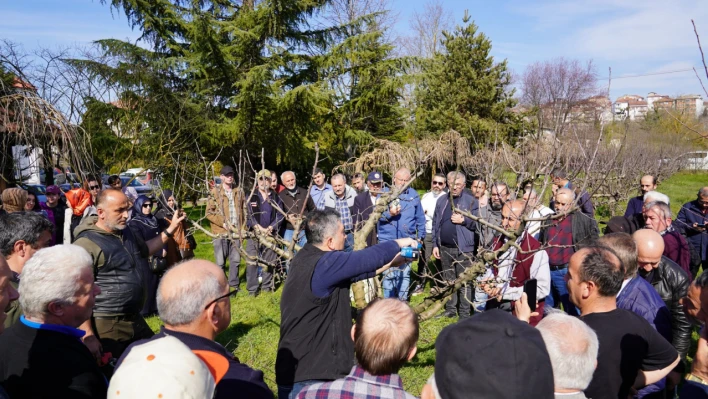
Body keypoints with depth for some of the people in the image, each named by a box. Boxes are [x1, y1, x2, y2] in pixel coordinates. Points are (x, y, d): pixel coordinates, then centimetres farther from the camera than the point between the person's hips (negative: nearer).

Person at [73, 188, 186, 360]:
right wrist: (88, 337, -23)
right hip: (107, 326, -8)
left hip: (135, 320, 8)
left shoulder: (126, 232, 8)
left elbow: (146, 249, 28)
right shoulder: (87, 244, -19)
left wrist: (171, 229, 16)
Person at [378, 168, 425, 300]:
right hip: (388, 240, -2)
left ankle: (402, 301, 25)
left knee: (405, 273, 12)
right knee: (389, 274, -1)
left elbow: (420, 218, 11)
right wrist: (389, 213, -21)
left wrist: (421, 236, 12)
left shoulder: (414, 195, 5)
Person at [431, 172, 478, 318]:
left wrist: (463, 220, -19)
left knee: (464, 282, 3)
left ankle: (465, 314, 11)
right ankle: (450, 309, 27)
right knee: (449, 281, 15)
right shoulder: (441, 201, 9)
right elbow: (435, 224, 11)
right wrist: (435, 244, 7)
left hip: (463, 249, -5)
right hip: (445, 248, 5)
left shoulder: (471, 201, -5)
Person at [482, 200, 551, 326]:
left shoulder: (535, 251, -17)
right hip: (495, 311, 6)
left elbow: (542, 288, -20)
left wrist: (505, 292, -20)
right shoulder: (497, 243, 6)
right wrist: (487, 282, -4)